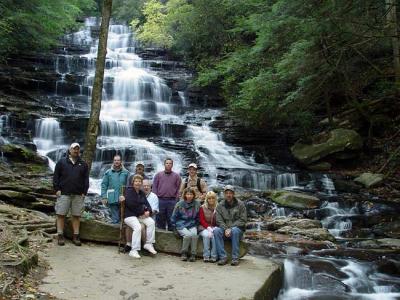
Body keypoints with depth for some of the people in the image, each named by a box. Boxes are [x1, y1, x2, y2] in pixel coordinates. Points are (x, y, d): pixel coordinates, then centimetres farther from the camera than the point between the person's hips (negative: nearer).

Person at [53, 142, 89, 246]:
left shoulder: (83, 164, 12)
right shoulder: (62, 162, 6)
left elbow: (86, 179, 10)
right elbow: (56, 176, 4)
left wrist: (84, 192, 2)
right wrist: (57, 189, -4)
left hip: (78, 195, 2)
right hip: (64, 193, -1)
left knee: (76, 215, 3)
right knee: (61, 214, -1)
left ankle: (75, 236, 9)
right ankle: (60, 236, 6)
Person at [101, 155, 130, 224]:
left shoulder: (126, 172, 6)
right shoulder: (108, 172, 6)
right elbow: (104, 185, 4)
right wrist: (104, 197, -4)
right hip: (112, 199, -1)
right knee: (115, 219, 1)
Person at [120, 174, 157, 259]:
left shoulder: (142, 193, 18)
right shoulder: (129, 191, -5)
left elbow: (147, 203, 14)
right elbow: (131, 204, -17)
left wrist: (148, 211, -10)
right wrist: (142, 212, -14)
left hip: (140, 215, 7)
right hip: (129, 215, -7)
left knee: (151, 222, -19)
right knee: (138, 227, -32)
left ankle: (148, 244, -9)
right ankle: (134, 251, -26)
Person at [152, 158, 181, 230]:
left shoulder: (176, 176, 7)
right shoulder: (158, 175, 7)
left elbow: (178, 188, 5)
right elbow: (154, 187, 6)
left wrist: (176, 199, -3)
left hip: (172, 201, 0)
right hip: (160, 200, 0)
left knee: (171, 219, 3)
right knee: (160, 218, 5)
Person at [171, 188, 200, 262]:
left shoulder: (197, 204, 3)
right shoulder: (179, 204, -2)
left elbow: (198, 217, 14)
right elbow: (173, 217, 7)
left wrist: (195, 225, 6)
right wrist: (176, 226, 2)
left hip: (192, 225, 2)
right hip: (181, 225, -2)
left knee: (194, 234, -31)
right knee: (188, 234, -31)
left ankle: (193, 254, -18)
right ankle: (183, 253, -10)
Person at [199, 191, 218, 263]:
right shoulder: (202, 208, 3)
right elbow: (202, 220, 0)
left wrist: (215, 228, -14)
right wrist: (208, 227, -15)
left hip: (214, 227, 0)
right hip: (204, 228, 0)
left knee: (215, 235, -31)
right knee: (206, 235, -32)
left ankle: (214, 256, -26)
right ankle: (206, 256, -26)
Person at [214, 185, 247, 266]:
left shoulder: (240, 204, -2)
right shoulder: (220, 205, 5)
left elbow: (243, 220, -7)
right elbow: (219, 220, -1)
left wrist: (231, 228, -17)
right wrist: (225, 229, -20)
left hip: (237, 228, -2)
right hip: (224, 229, 2)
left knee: (235, 231, -36)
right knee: (216, 231, -28)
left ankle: (235, 258, -28)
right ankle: (222, 257, -27)